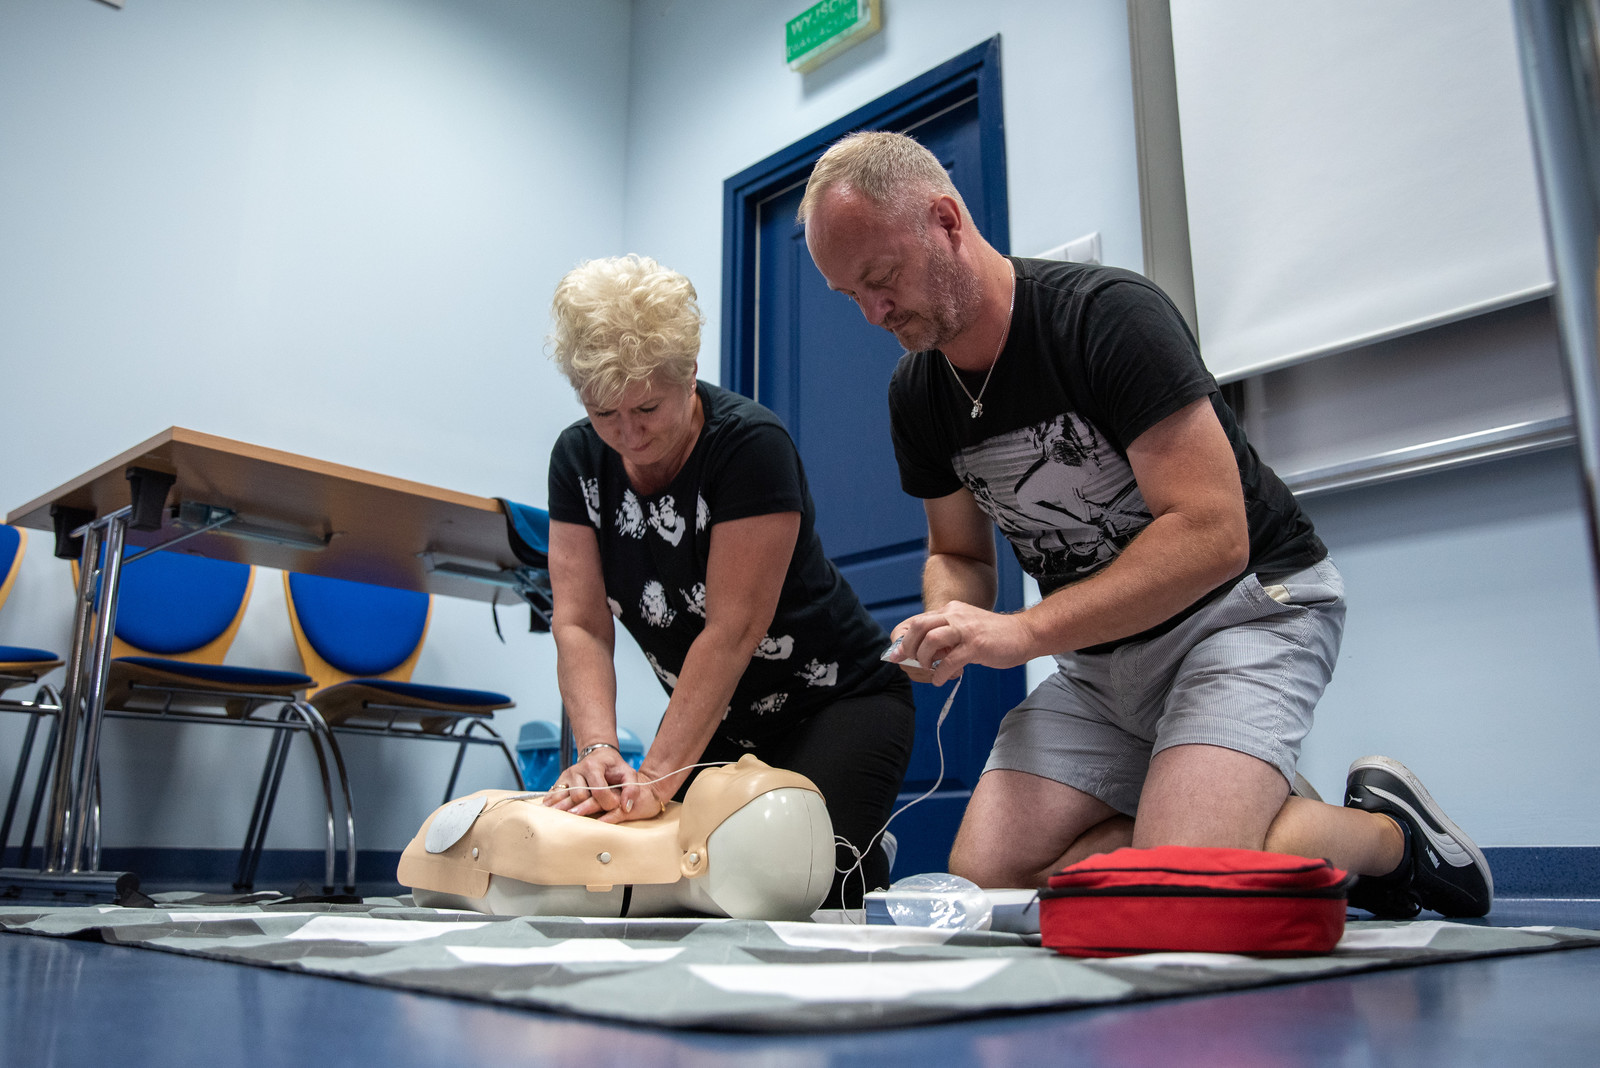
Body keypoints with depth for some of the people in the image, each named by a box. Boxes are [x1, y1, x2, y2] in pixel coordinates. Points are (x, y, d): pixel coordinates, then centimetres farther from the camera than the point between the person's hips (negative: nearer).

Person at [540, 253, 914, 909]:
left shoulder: (749, 443, -24)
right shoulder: (578, 459, -5)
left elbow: (732, 629, -28)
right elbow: (579, 625, -12)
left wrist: (655, 778, -33)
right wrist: (598, 750, -28)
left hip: (839, 703, -6)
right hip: (715, 722, 6)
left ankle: (867, 867, 13)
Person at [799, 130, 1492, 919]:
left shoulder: (1106, 315, -20)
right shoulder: (915, 392, 1)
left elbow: (1212, 536, -26)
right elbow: (957, 553, 12)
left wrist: (1025, 631, -30)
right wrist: (947, 629, -12)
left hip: (1250, 604, -7)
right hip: (1102, 650, 7)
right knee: (985, 875, -8)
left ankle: (1385, 830, 4)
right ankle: (1271, 818, 6)